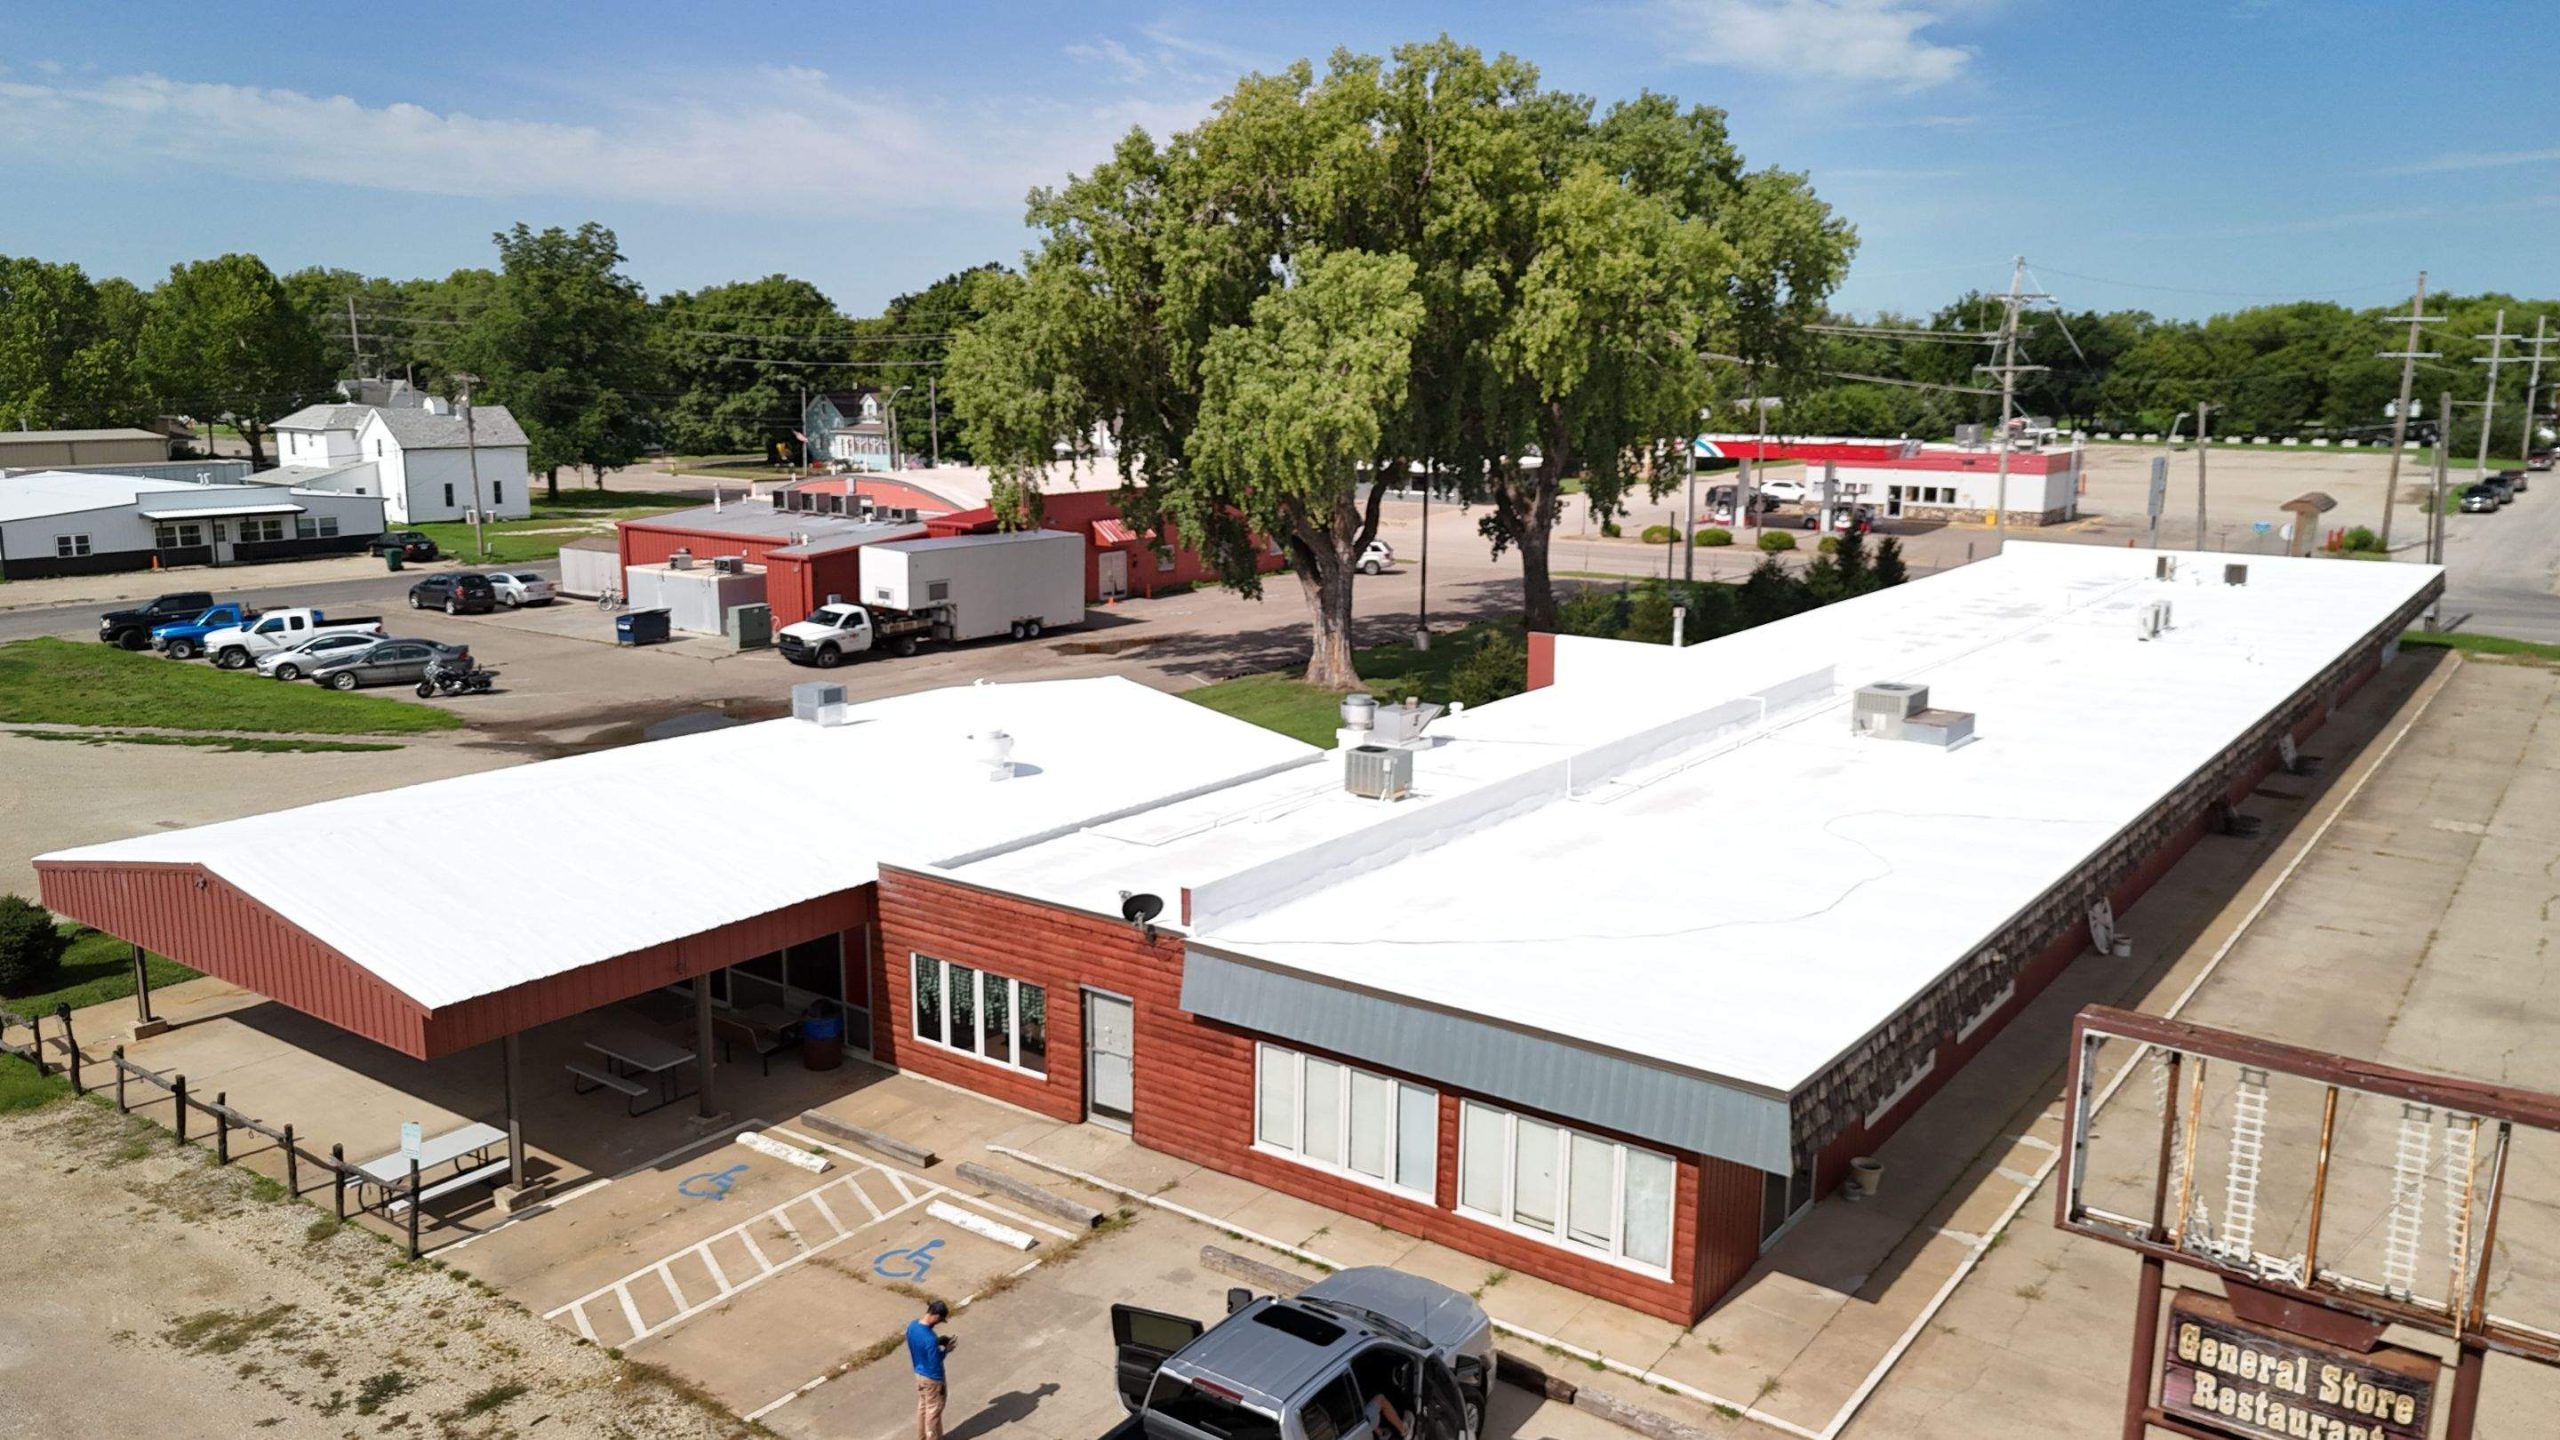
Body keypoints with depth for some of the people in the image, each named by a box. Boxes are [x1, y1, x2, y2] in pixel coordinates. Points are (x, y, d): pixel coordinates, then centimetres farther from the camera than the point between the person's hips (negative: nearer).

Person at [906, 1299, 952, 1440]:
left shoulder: (912, 1325, -10)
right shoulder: (930, 1338, -36)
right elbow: (935, 1363, -26)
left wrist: (938, 1341, 1)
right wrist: (945, 1349, -12)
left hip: (918, 1373, 8)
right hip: (932, 1378, -8)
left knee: (922, 1406, 25)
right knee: (933, 1410, 13)